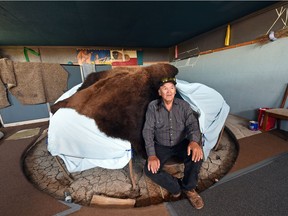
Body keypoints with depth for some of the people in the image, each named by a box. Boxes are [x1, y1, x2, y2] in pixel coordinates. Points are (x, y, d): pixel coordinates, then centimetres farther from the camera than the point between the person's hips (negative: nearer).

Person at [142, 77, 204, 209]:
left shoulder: (183, 105, -4)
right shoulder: (153, 106, -10)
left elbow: (193, 124, -13)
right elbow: (147, 131, -15)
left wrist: (194, 141, -37)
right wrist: (151, 155, -27)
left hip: (181, 143, 1)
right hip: (161, 146, 0)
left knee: (196, 155, -27)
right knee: (150, 169, -22)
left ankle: (188, 188, 3)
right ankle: (176, 186, 7)